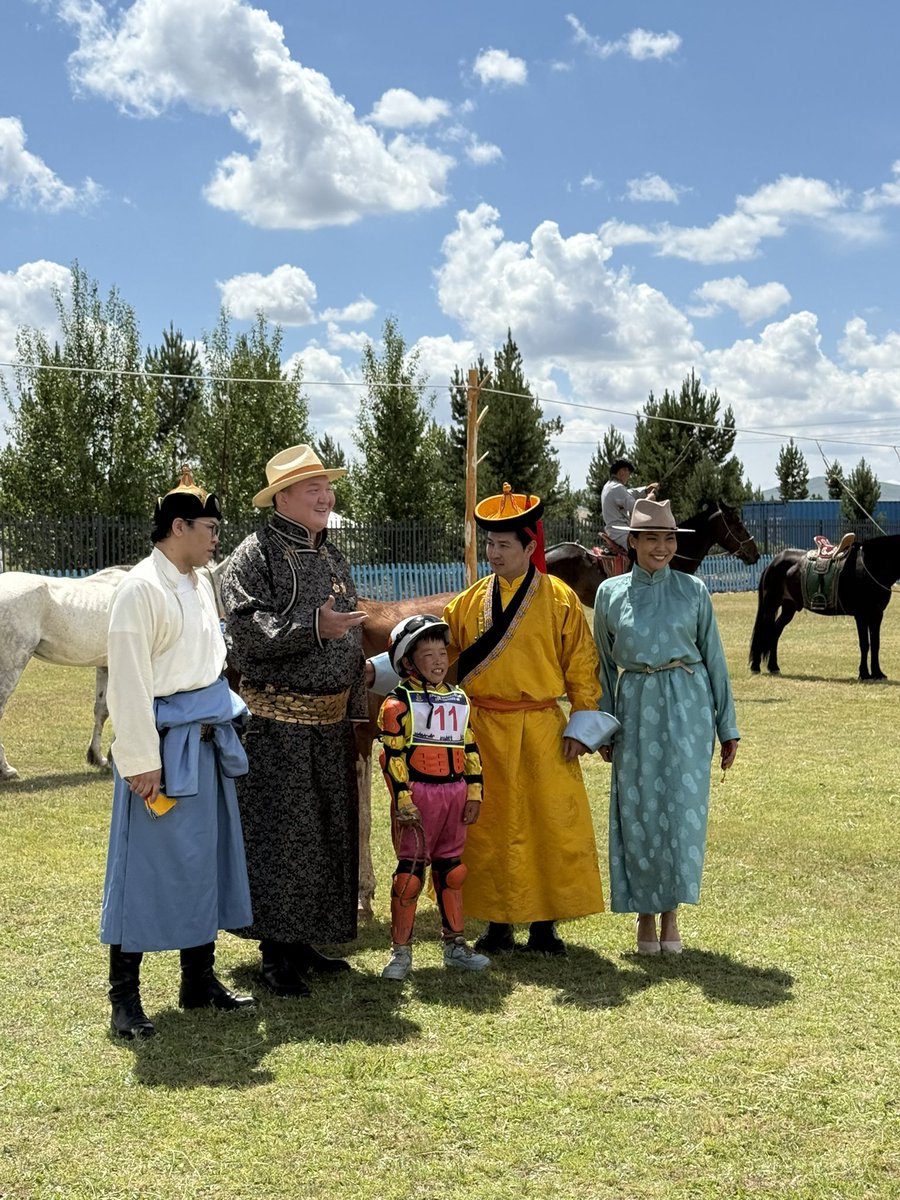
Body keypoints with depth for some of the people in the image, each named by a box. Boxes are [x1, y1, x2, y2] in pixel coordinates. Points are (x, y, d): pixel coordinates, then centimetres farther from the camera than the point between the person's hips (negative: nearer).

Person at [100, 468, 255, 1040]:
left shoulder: (200, 584, 13)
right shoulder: (142, 589, -13)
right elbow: (129, 683, -16)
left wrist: (223, 724, 16)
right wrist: (141, 761, -18)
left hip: (208, 740, 8)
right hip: (165, 744, -8)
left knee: (207, 858, 13)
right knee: (147, 864, -1)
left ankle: (200, 979, 25)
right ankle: (125, 995, 10)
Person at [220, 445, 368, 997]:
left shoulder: (334, 557, 16)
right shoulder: (255, 554, -8)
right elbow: (244, 628, -19)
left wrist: (359, 709, 18)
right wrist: (312, 627, -25)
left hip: (332, 720, 8)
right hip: (279, 722, -8)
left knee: (329, 833, 12)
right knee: (280, 836, -4)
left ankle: (303, 941, 24)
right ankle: (276, 955, 5)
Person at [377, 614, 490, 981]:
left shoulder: (459, 700, 13)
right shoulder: (398, 703, -6)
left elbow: (470, 749, 16)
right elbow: (392, 755, -11)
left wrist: (474, 793, 10)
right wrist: (402, 800, -15)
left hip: (454, 795, 6)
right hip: (418, 796, -6)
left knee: (451, 869, 14)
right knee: (410, 872, -2)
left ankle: (455, 944, 25)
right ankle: (401, 951, 8)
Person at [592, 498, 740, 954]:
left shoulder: (693, 590, 4)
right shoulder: (611, 593, 5)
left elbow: (714, 659, 7)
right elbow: (603, 664, 11)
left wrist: (727, 727, 6)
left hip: (688, 705, 0)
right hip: (636, 709, 1)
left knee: (683, 807, -2)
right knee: (638, 811, 3)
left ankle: (671, 913, 11)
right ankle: (645, 912, 17)